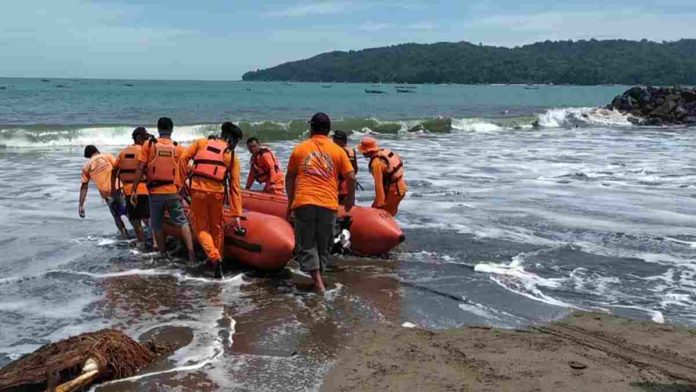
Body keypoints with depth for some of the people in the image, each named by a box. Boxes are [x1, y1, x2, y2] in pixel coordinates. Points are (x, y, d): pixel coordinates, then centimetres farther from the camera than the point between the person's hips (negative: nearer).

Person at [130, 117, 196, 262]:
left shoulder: (148, 144, -2)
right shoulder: (178, 148, 2)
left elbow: (140, 169, -5)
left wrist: (134, 190, -1)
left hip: (155, 192, 0)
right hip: (172, 192, 0)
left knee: (157, 226, 13)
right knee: (182, 222, 7)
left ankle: (163, 255, 19)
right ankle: (191, 252, -8)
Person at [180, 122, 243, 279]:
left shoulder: (201, 143, 9)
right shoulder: (232, 157, 6)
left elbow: (183, 159, 2)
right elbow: (234, 187, 3)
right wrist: (237, 215, 4)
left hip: (198, 191, 0)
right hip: (217, 193, 0)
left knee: (200, 227, 11)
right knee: (217, 228, 19)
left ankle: (214, 258, -8)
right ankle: (216, 259, 29)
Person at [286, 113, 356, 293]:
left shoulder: (300, 148, 8)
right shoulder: (337, 151, 6)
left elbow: (290, 177, 13)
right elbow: (351, 177, 2)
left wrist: (290, 201, 24)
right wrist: (350, 199, 18)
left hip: (303, 203, -1)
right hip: (328, 205, 1)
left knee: (306, 245, 4)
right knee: (323, 245, 15)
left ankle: (318, 281, -9)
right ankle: (318, 279, 22)